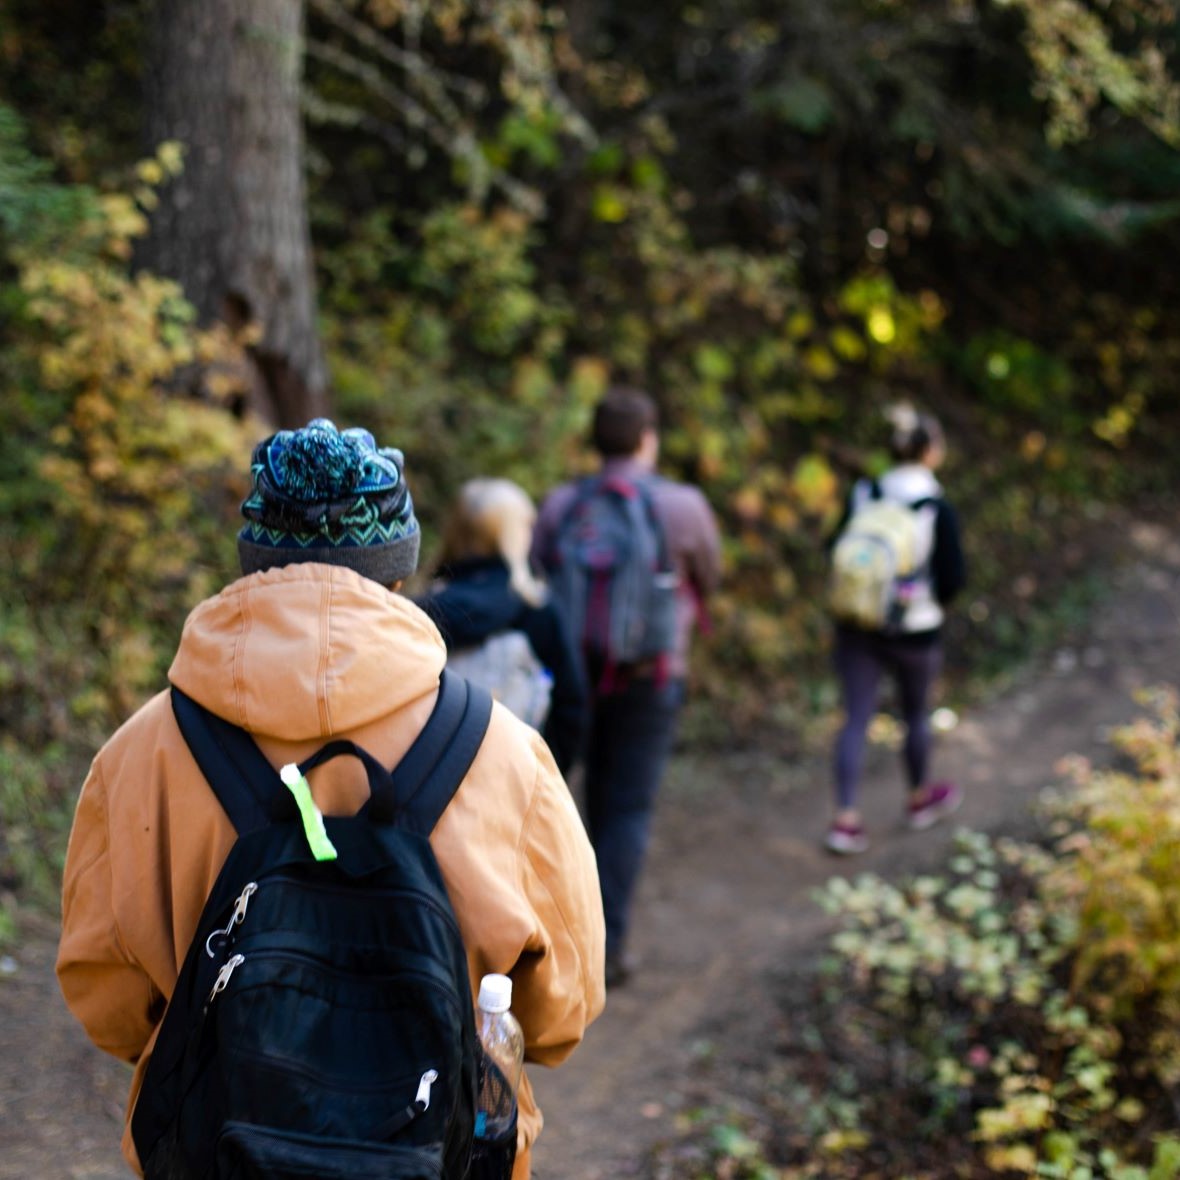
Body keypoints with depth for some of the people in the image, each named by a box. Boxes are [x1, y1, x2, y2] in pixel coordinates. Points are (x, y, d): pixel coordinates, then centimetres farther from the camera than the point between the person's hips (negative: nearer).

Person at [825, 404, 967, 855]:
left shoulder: (861, 495, -6)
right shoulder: (937, 509, -17)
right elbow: (954, 576, -14)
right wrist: (936, 600, 7)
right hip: (915, 629, -2)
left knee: (855, 719, 6)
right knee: (916, 714, 19)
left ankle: (845, 818, 0)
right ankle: (920, 798, 40)